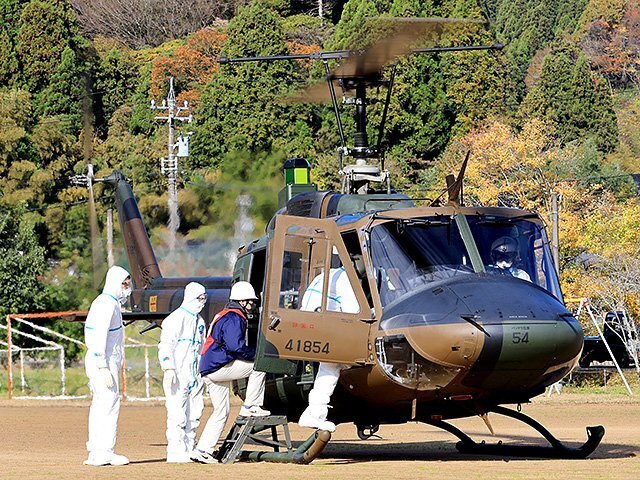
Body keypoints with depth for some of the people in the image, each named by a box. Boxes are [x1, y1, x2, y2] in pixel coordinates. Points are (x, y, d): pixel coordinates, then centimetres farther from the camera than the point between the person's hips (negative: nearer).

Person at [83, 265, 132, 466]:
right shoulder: (107, 305, -14)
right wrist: (103, 368, -26)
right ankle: (104, 452, -13)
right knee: (110, 404, -11)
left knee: (99, 406, 11)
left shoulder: (111, 303, 18)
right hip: (103, 362, -11)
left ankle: (95, 453, 12)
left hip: (105, 362, 11)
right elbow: (99, 338, -22)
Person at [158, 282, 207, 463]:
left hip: (195, 376, 8)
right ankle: (175, 452, -9)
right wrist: (169, 369, -23)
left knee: (194, 414, 8)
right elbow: (165, 345, -14)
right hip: (178, 375, -8)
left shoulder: (199, 321, 19)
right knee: (177, 414, -10)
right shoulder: (176, 318, -7)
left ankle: (189, 450, 14)